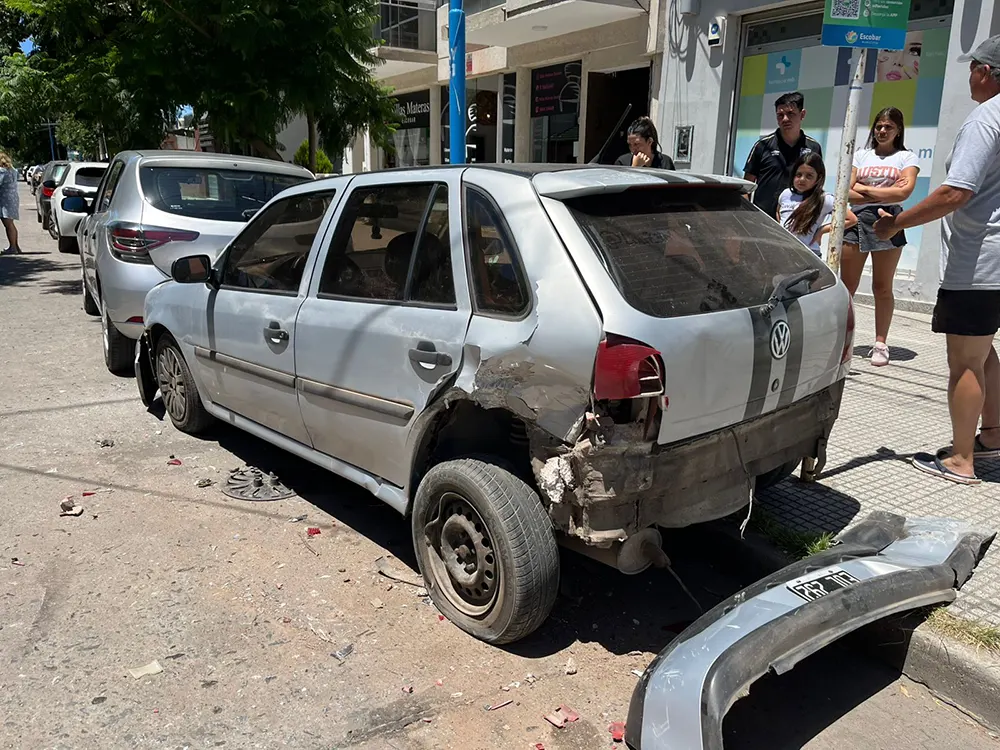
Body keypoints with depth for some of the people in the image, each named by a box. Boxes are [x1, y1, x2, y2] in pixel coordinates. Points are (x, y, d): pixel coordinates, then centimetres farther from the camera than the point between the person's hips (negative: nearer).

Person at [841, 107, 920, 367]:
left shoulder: (906, 157, 9)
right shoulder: (861, 155, 15)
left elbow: (904, 192, -8)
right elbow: (847, 192, 2)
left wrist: (864, 189, -6)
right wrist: (885, 192, -7)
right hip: (855, 219, 2)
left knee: (882, 287, 2)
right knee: (846, 285, -1)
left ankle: (881, 344, 7)